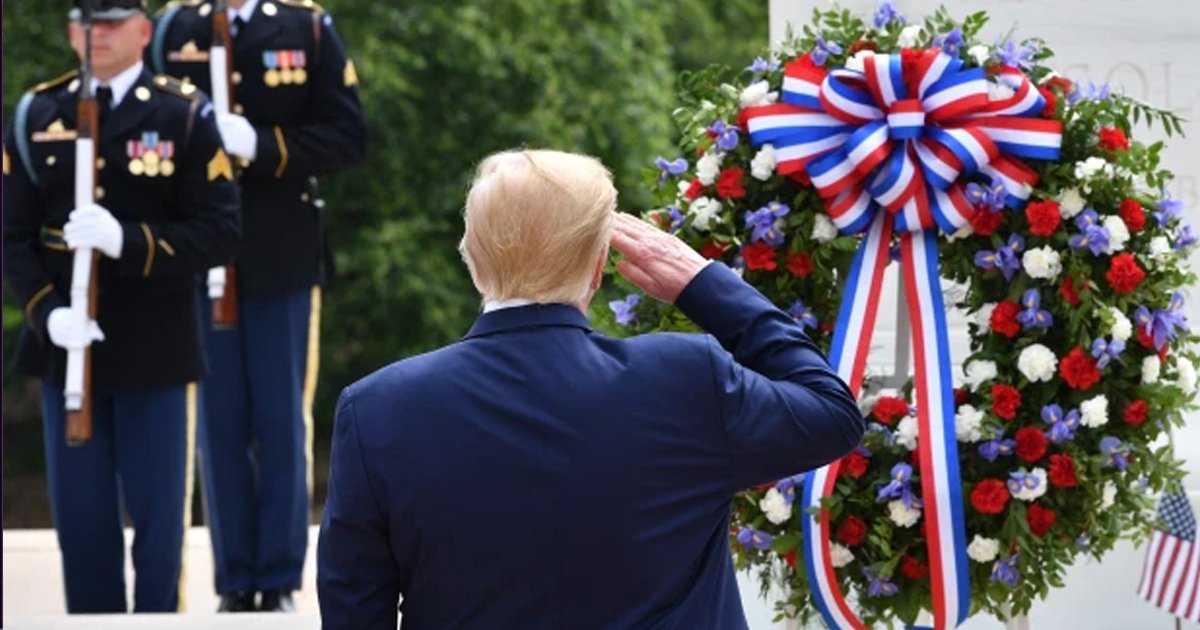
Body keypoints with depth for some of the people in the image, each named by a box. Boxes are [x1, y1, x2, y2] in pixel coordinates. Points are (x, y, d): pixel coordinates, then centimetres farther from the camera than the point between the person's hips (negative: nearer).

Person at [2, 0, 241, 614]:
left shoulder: (184, 115, -3)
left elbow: (221, 233, -8)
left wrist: (126, 240, -22)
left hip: (157, 350, -2)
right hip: (66, 348, 2)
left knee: (158, 514, 4)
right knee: (81, 517, 7)